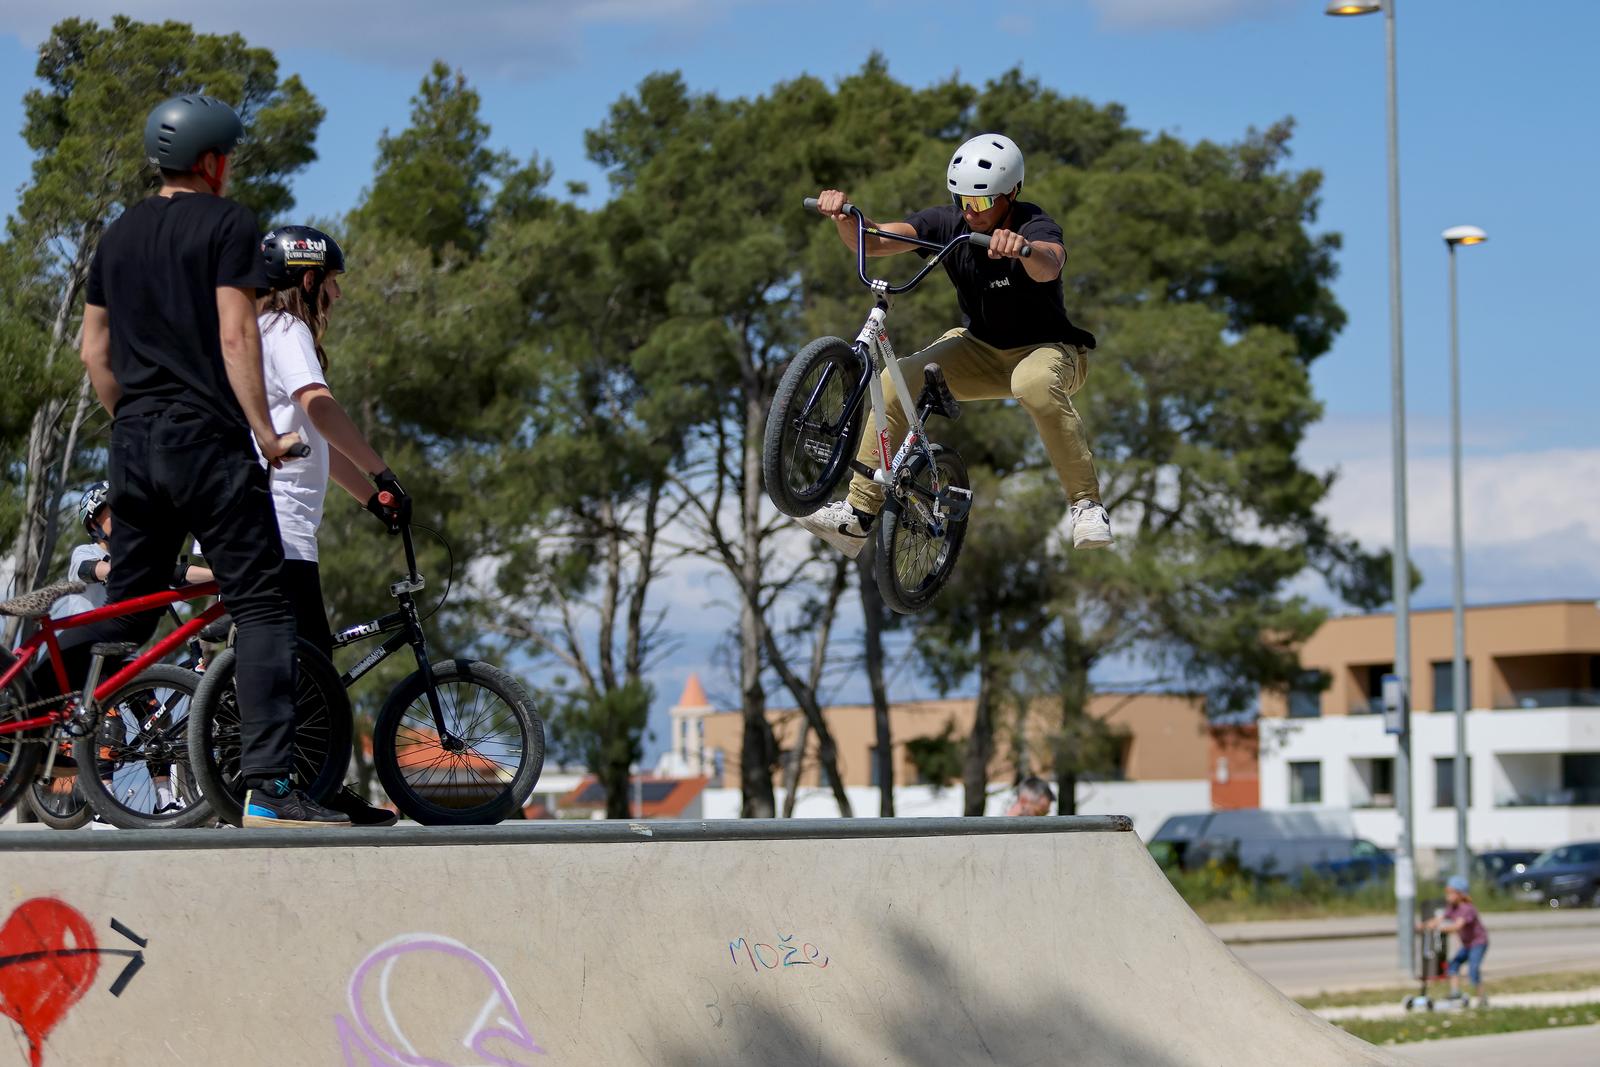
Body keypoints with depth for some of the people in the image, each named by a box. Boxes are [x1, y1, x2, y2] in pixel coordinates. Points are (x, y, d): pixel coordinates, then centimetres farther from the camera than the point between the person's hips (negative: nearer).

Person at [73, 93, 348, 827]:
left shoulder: (119, 234, 16)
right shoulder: (227, 222, -4)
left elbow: (94, 351, 16)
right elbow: (235, 335, -13)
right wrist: (265, 431, -11)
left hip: (136, 439, 7)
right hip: (207, 437, -7)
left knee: (126, 605, 17)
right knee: (261, 608, -7)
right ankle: (269, 786, -16)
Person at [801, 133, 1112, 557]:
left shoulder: (1037, 228, -24)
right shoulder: (949, 222, -12)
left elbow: (1048, 266, -49)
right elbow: (873, 241, -23)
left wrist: (1023, 248, -72)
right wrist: (844, 216, -45)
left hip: (1048, 349, -5)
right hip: (980, 347, 5)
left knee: (1034, 384, -41)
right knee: (895, 379, -19)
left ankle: (1087, 503, -27)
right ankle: (858, 516, -15)